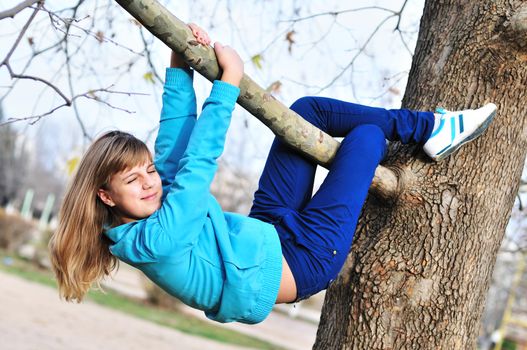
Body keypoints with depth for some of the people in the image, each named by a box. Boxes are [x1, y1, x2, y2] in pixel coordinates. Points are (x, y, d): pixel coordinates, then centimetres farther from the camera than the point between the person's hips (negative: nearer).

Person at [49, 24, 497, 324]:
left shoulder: (151, 212, -4)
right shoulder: (155, 239, -31)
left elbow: (175, 143, 0)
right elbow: (198, 164, -32)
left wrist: (180, 68, -4)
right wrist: (228, 82, -27)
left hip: (269, 234, 9)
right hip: (301, 262, -9)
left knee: (307, 109, 3)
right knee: (365, 134, -4)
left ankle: (428, 128, 14)